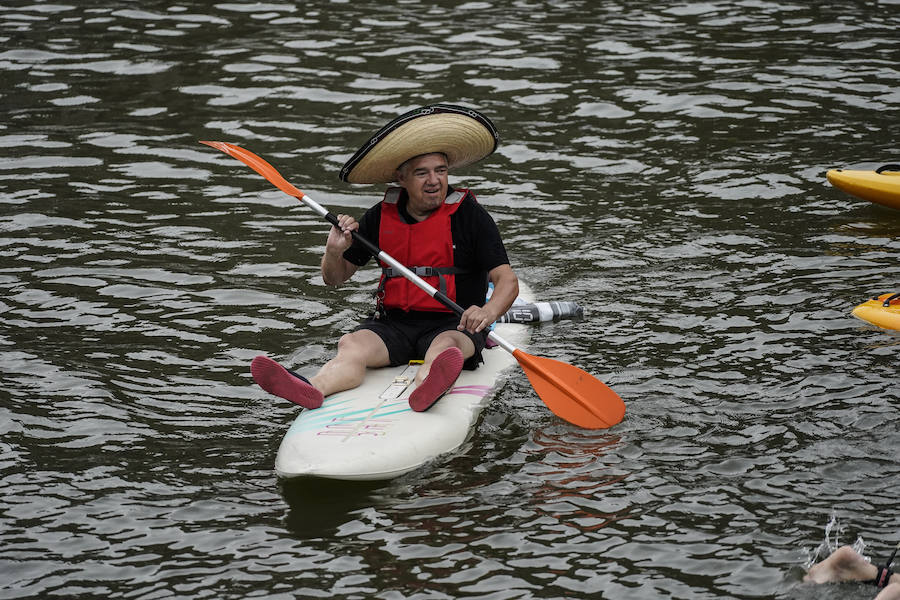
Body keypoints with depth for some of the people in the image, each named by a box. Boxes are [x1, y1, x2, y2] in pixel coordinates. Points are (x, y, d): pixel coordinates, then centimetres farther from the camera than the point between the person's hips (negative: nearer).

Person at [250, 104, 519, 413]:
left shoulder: (470, 215, -1)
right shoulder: (381, 218, 8)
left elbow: (507, 279, -10)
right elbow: (335, 278, 17)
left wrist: (488, 311, -33)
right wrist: (334, 251, -8)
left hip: (453, 325, -3)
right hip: (394, 323, 3)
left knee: (445, 347, -38)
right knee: (352, 346, -28)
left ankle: (427, 389, -74)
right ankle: (311, 391, -61)